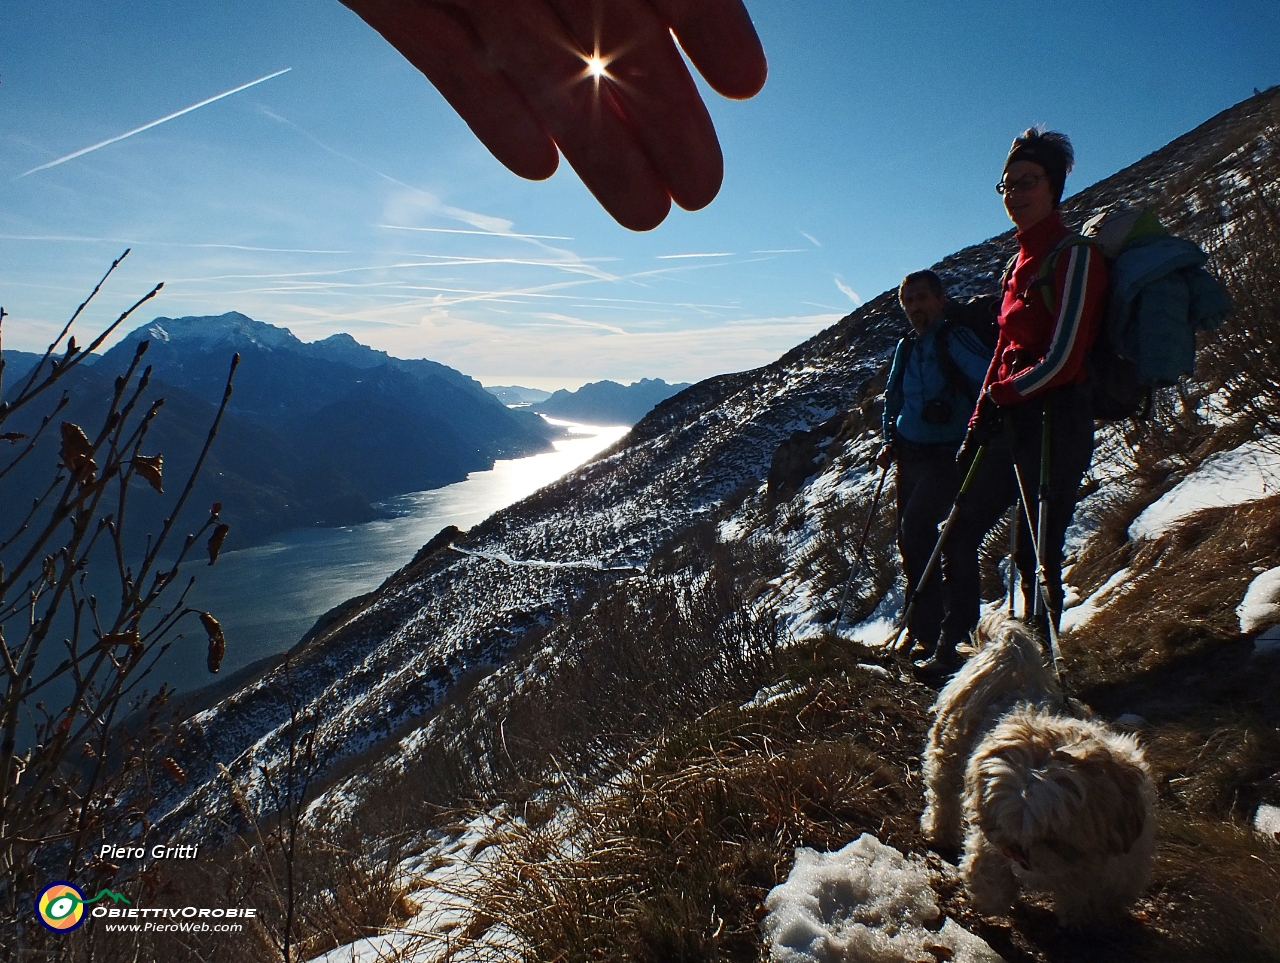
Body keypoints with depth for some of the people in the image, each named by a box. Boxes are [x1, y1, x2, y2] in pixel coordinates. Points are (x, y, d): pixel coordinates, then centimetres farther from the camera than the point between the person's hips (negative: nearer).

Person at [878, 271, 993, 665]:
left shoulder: (956, 339, -11)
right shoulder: (906, 347, 12)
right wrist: (890, 440, 9)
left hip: (947, 456, -8)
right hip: (909, 455, 8)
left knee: (916, 527, -20)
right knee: (909, 538, 9)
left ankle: (931, 631, -11)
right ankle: (920, 626, 23)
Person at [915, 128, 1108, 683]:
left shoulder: (1073, 257, -9)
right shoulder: (1023, 262, 17)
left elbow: (1062, 360, -17)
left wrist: (998, 396, -6)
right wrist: (978, 427, 14)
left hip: (1054, 424, -9)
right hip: (1011, 423, 9)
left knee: (1036, 557, -3)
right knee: (960, 534, 10)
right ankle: (952, 651, 21)